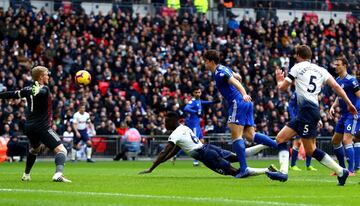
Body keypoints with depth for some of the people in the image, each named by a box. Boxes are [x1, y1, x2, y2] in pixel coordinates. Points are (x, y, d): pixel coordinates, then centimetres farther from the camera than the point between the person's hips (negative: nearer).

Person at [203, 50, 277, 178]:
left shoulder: (219, 72, -7)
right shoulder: (224, 69, 22)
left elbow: (235, 81, -22)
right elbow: (238, 77, 39)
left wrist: (244, 95, -38)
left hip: (238, 103, -9)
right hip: (246, 104, 9)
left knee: (236, 136, -10)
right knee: (250, 136, 3)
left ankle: (243, 169, -16)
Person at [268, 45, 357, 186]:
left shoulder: (298, 67, 2)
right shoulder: (320, 70, 18)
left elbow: (282, 87, 7)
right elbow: (335, 86, 6)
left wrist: (280, 81, 30)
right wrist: (349, 104, 5)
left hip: (307, 110, -8)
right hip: (305, 112, 8)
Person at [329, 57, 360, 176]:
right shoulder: (338, 80, 11)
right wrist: (333, 107, 8)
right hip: (344, 115, 10)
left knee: (346, 140, -18)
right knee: (335, 141, 13)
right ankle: (342, 168, 24)